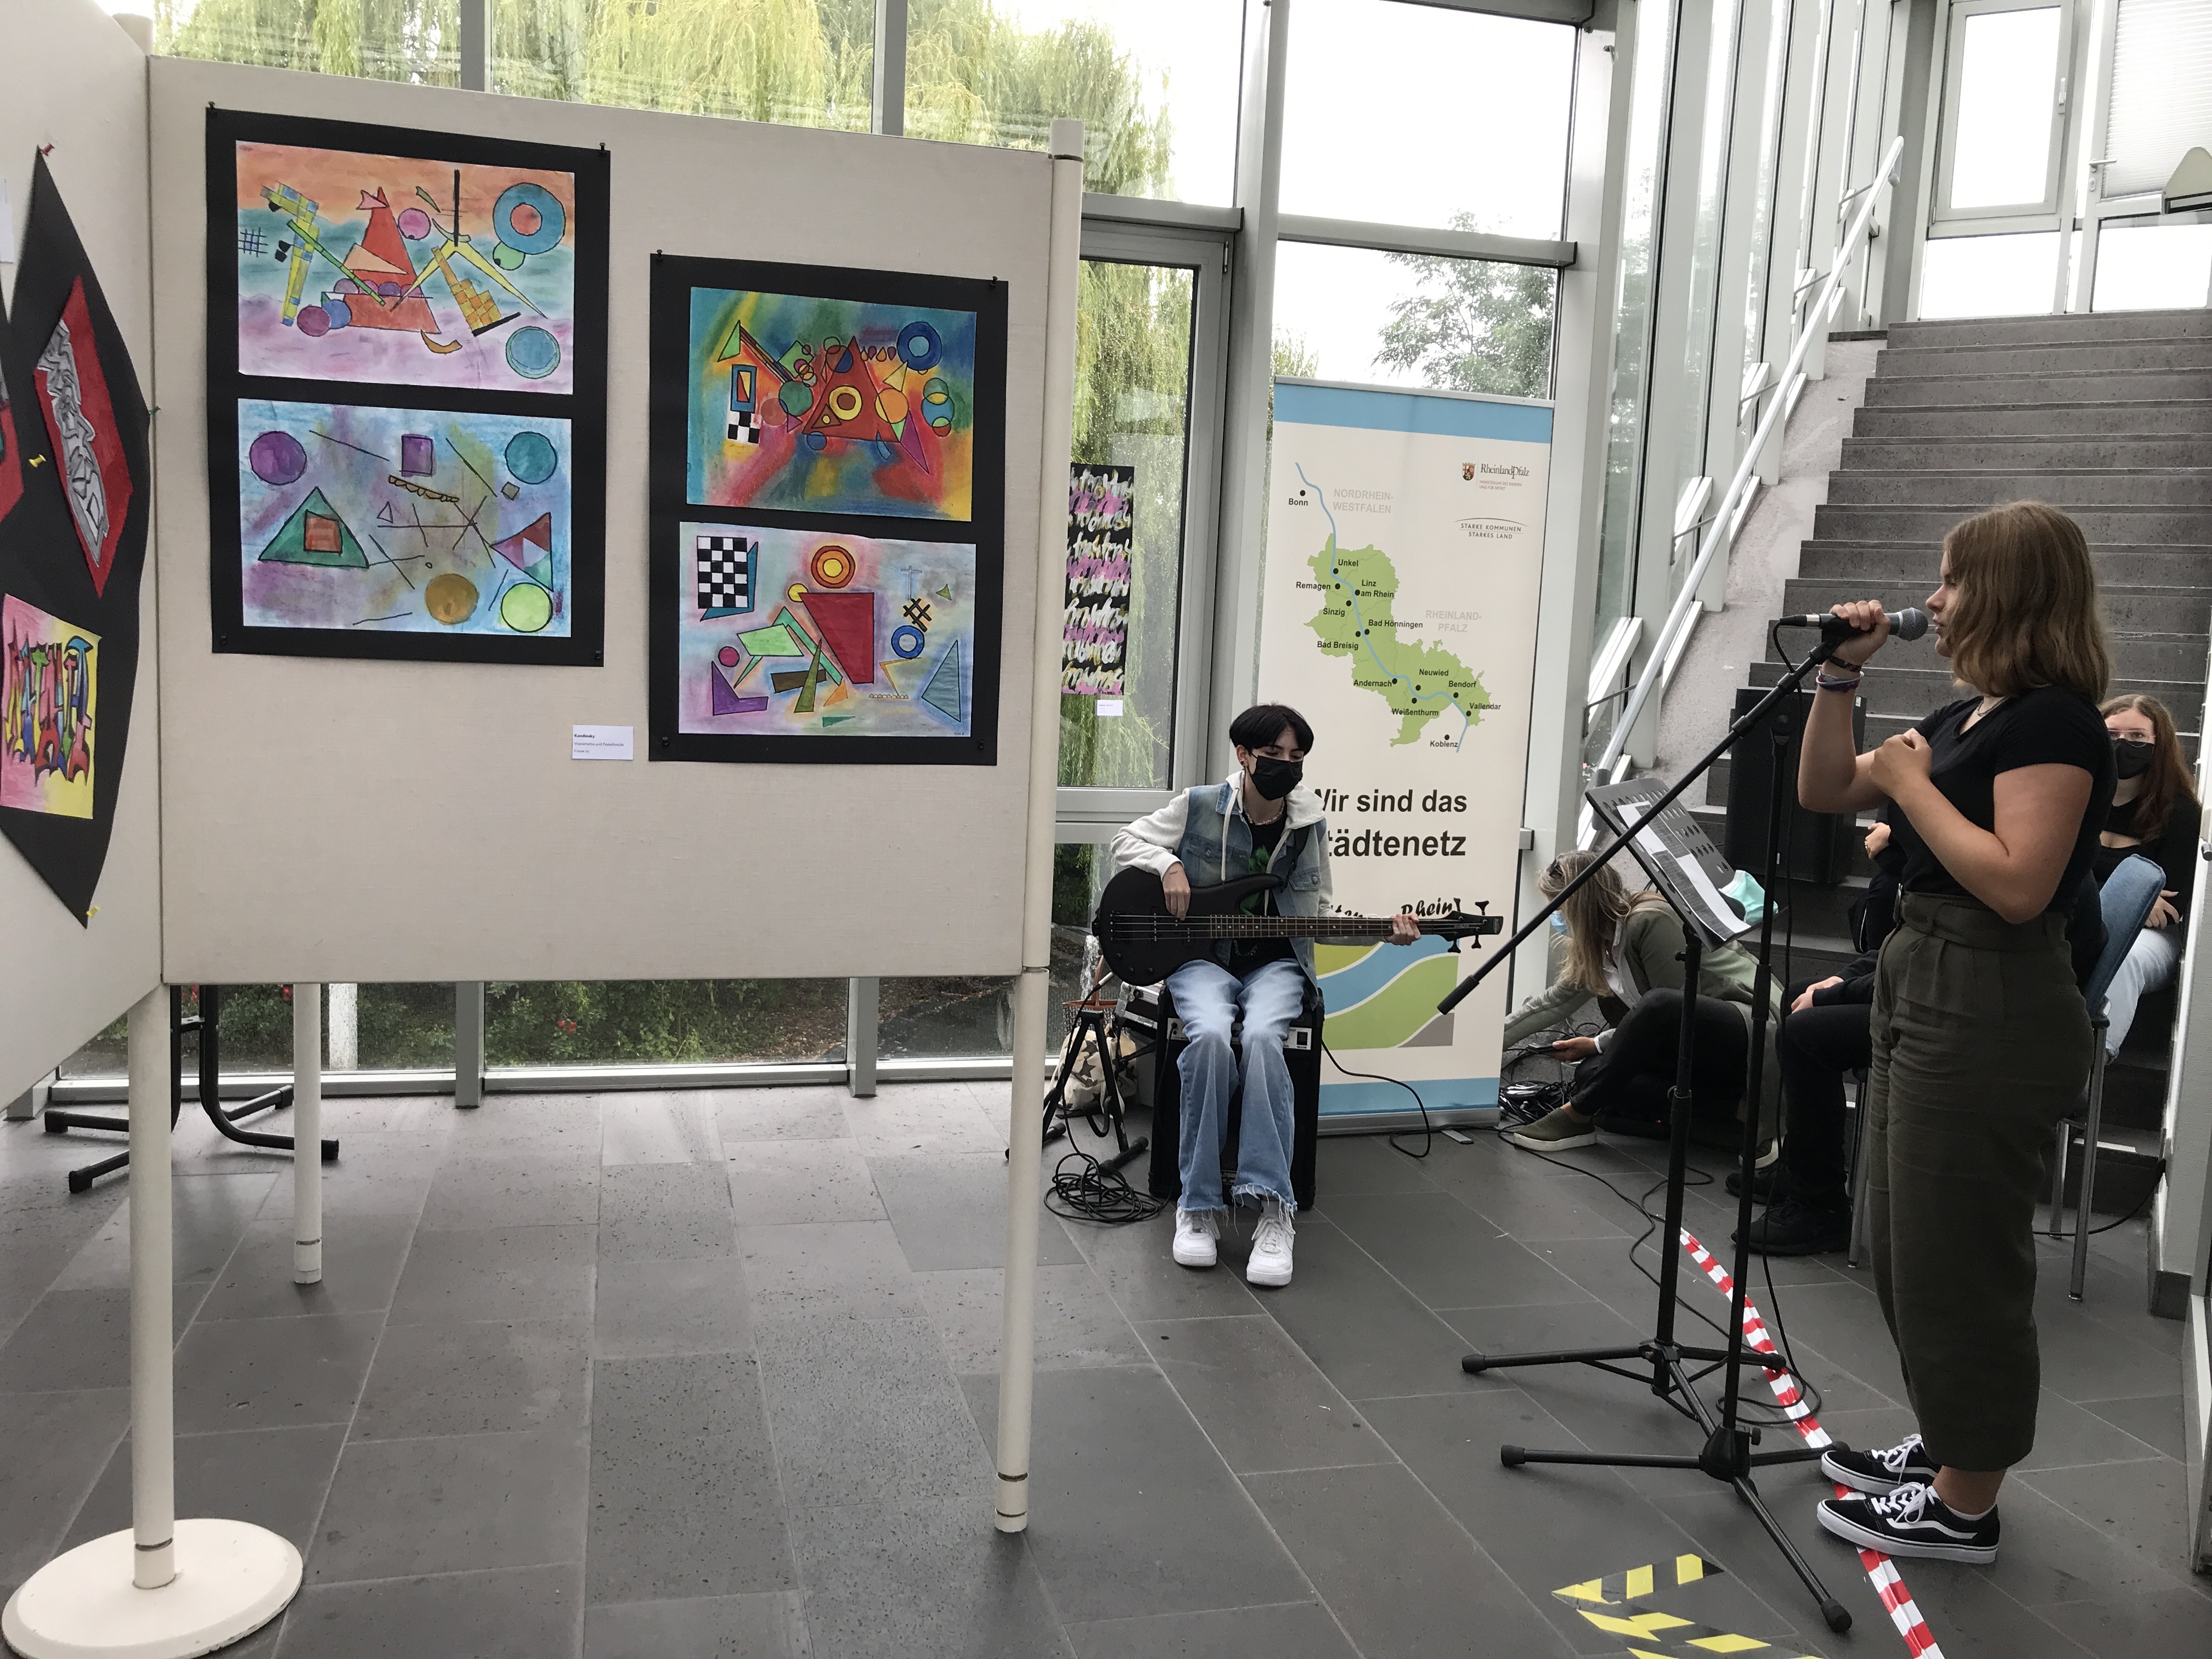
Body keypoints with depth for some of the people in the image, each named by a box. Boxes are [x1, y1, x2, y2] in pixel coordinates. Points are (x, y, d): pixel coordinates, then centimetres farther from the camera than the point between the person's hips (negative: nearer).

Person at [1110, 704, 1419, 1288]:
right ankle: (1199, 1207, -24)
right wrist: (1169, 865, -10)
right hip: (1201, 957, -1)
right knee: (1211, 1036, -35)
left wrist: (1381, 931, -2)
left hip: (1275, 962, 1)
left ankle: (1274, 1208, -33)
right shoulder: (1200, 806, -1)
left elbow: (1317, 915, 12)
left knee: (1261, 1038, -34)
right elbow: (1125, 841, 10)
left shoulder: (1309, 827, 5)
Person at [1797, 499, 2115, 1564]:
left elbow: (2018, 885, -26)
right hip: (1926, 998, 10)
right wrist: (1842, 676, 7)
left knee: (1959, 1258, 0)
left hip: (1993, 1019, -10)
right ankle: (1945, 1448, 34)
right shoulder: (1967, 717, 13)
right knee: (1909, 1249, 18)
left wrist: (1911, 784, -17)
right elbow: (1822, 794, 18)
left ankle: (1963, 1507, 14)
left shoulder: (2052, 721, -15)